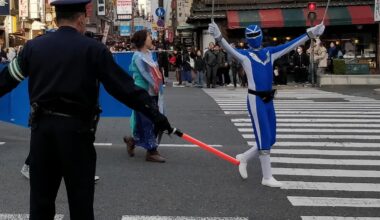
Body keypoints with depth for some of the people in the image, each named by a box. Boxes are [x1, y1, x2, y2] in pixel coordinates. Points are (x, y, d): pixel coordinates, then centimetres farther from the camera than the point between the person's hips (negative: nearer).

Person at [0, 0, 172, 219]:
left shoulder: (33, 46, 5)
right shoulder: (93, 48, -5)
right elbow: (125, 87, -10)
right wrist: (156, 115, -8)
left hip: (41, 125, 4)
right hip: (76, 128, -4)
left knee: (41, 197, 14)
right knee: (80, 198, 8)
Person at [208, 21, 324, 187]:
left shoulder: (270, 52, 11)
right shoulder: (244, 55, -4)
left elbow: (291, 45, 15)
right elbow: (229, 48, -22)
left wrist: (310, 33, 14)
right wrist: (218, 37, -41)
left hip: (268, 100, 6)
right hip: (255, 100, -6)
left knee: (270, 139, 11)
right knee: (264, 139, -3)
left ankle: (244, 158, 32)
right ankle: (267, 177, 9)